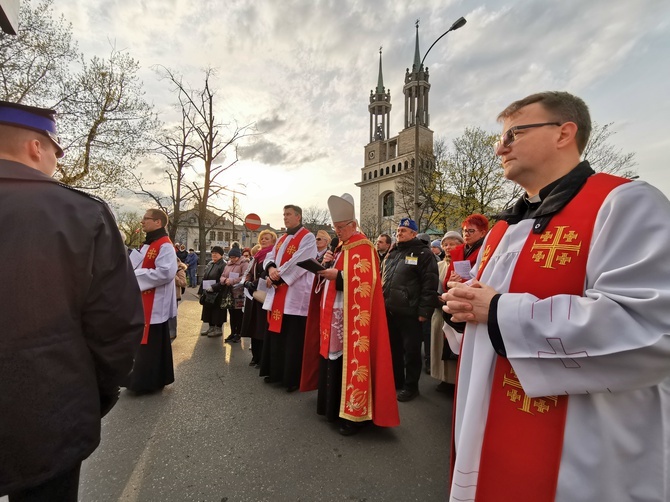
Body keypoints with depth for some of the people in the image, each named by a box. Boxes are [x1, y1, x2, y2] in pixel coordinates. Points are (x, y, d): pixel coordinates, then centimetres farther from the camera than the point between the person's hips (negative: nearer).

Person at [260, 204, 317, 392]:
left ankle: (294, 378, 13)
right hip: (278, 294, 8)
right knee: (276, 333, 15)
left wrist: (276, 277, -14)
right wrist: (271, 268, -13)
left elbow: (298, 263, -18)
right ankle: (276, 371, 30)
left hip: (296, 294, -8)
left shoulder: (308, 237, -8)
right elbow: (270, 256, 10)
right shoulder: (282, 239, 18)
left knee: (293, 338, -1)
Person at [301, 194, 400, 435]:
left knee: (351, 362, -1)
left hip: (352, 318, -9)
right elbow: (330, 275, 18)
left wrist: (337, 276, -22)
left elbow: (364, 283, -21)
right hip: (333, 316, 9)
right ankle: (334, 407, 32)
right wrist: (327, 264, -1)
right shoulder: (340, 247, 16)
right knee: (332, 361, 16)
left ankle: (354, 414, 14)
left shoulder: (363, 249, -12)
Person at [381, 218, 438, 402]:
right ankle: (396, 381, 33)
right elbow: (382, 279, 21)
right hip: (389, 311, 7)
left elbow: (430, 284, -12)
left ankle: (411, 386, 22)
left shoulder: (423, 253, -5)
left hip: (409, 312, -6)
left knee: (411, 350, 6)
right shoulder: (392, 254, 16)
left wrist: (424, 310, -16)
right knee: (393, 348, 17)